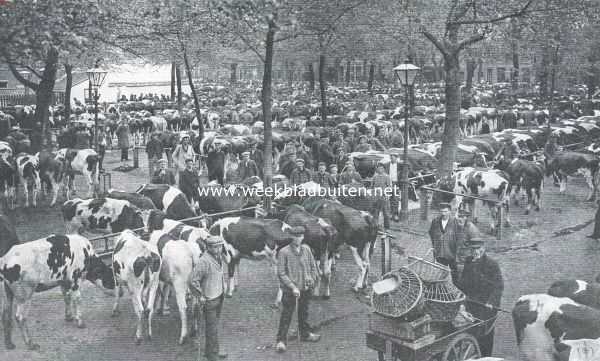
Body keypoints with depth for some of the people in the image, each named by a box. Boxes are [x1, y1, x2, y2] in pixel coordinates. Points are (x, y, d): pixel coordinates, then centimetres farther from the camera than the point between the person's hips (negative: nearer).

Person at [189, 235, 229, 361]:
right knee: (212, 328, 4)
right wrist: (201, 296, -16)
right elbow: (193, 282, -24)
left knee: (214, 325, 21)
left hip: (219, 297, 8)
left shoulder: (219, 258, 3)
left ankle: (213, 350, 36)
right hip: (209, 300, -8)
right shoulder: (204, 261, -25)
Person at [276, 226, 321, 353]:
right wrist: (293, 287, -17)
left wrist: (312, 280, -2)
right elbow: (281, 273, -13)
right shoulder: (284, 252, -13)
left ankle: (305, 334, 38)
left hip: (306, 289, 5)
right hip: (290, 290, -5)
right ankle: (281, 340, 10)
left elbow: (313, 267, 12)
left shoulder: (306, 249, 2)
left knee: (304, 313, 20)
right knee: (286, 315, 0)